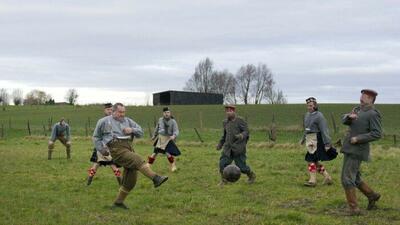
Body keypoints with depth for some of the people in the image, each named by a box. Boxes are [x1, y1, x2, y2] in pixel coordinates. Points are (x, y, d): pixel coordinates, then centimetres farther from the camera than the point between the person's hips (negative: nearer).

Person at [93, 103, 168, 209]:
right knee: (137, 159, -30)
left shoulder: (128, 121, 20)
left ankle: (118, 202, 16)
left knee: (130, 180, 3)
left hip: (129, 148, 6)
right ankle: (156, 178, -43)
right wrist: (101, 149, 7)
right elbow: (96, 137, 20)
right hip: (117, 149, -6)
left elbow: (140, 132, 17)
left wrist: (132, 130, -3)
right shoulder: (104, 121, 11)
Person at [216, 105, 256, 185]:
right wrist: (221, 143, 20)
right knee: (223, 163, -7)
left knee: (241, 166, -2)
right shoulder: (225, 122, 11)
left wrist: (241, 136, -30)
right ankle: (224, 180, 9)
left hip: (238, 148, -5)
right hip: (228, 147, 6)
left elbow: (246, 132, -11)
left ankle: (252, 176, 25)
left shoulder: (240, 120, -8)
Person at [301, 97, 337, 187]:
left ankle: (312, 180, -4)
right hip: (309, 140, 8)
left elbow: (324, 130, -16)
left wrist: (327, 144, -19)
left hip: (316, 140, -8)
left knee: (311, 160, -10)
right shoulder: (307, 115, 12)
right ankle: (327, 178, 19)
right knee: (315, 161, 10)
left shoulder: (319, 116, -12)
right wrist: (303, 139, 28)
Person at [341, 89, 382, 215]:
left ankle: (353, 208, -3)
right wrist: (349, 116, -16)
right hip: (349, 150, 9)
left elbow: (377, 134, -17)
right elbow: (344, 120, 7)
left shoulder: (373, 114, -11)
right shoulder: (358, 110, 15)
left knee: (347, 179, -10)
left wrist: (358, 138, -20)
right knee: (354, 179, 18)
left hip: (357, 151, -9)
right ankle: (372, 196, 34)